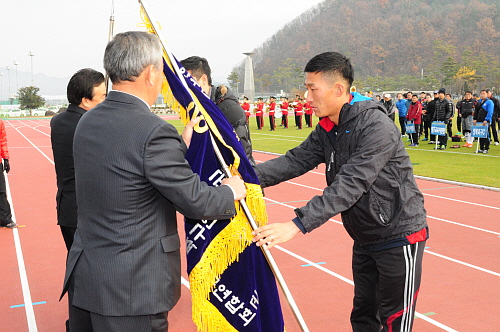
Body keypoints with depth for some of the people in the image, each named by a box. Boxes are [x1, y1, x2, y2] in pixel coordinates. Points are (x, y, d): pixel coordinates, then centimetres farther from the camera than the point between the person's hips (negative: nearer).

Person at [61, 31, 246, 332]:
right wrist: (231, 192, 5)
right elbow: (196, 201, -14)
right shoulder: (154, 131, -21)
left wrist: (182, 144, 18)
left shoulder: (87, 122, 4)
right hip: (133, 288, -8)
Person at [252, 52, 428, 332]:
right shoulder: (328, 129, 3)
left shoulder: (377, 127, -25)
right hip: (365, 240, 8)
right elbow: (296, 160, -6)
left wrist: (298, 225, -39)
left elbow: (349, 185, -33)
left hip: (399, 237, -8)